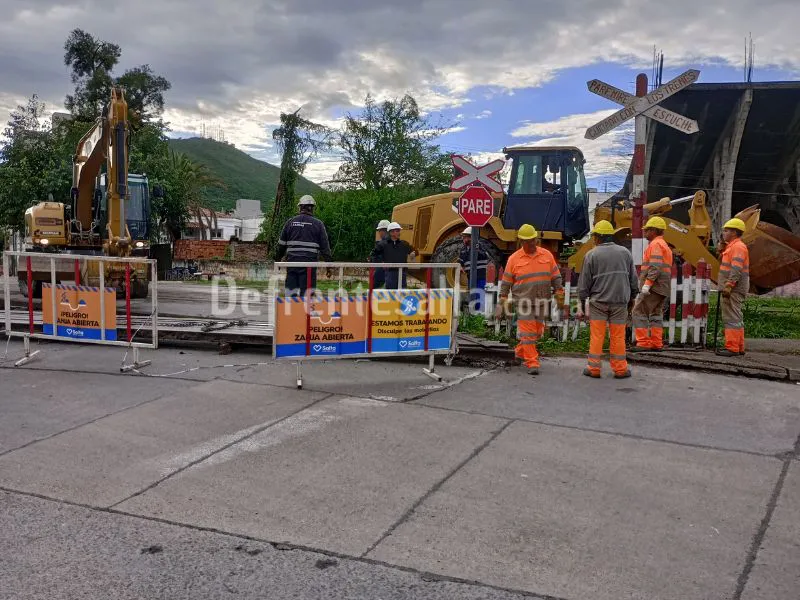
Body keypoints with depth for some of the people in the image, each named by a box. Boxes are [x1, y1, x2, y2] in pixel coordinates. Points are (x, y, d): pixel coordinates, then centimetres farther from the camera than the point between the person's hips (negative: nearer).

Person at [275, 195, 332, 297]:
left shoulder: (290, 222, 9)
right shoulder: (318, 224, 2)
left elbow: (281, 244, 11)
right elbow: (324, 246, 0)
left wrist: (278, 259, 22)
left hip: (292, 261, 3)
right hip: (309, 262, -3)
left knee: (291, 290, 6)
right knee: (307, 292, -1)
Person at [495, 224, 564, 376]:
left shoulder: (547, 255, 5)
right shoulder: (514, 259, -2)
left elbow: (556, 277, 9)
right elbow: (506, 283, 1)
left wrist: (559, 296, 3)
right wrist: (502, 303, -2)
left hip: (542, 302, 4)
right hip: (524, 301, -4)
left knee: (537, 332, 13)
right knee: (528, 332, -7)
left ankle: (520, 351, 35)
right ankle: (532, 363, -2)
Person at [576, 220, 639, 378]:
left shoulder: (592, 255, -3)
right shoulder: (625, 252, 6)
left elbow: (584, 283, -1)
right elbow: (633, 279, 10)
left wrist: (581, 304, 5)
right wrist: (632, 298, 21)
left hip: (598, 301, -2)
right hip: (620, 301, 2)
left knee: (596, 336, 3)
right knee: (618, 337, 6)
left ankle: (594, 368, 6)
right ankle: (620, 369, 10)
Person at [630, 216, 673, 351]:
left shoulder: (655, 245, -9)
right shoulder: (665, 245, 24)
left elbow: (655, 267, -21)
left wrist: (647, 284, -25)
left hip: (653, 287, -10)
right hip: (662, 288, 10)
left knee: (638, 312, -9)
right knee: (656, 314, 11)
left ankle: (643, 343, -13)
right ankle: (656, 344, 9)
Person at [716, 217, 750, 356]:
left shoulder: (738, 247, -12)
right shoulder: (732, 246, 22)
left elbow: (736, 269, -22)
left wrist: (728, 286, -27)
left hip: (733, 289, -11)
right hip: (731, 289, 11)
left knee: (732, 318, -11)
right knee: (735, 318, 13)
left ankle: (732, 348, -12)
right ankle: (739, 347, 19)